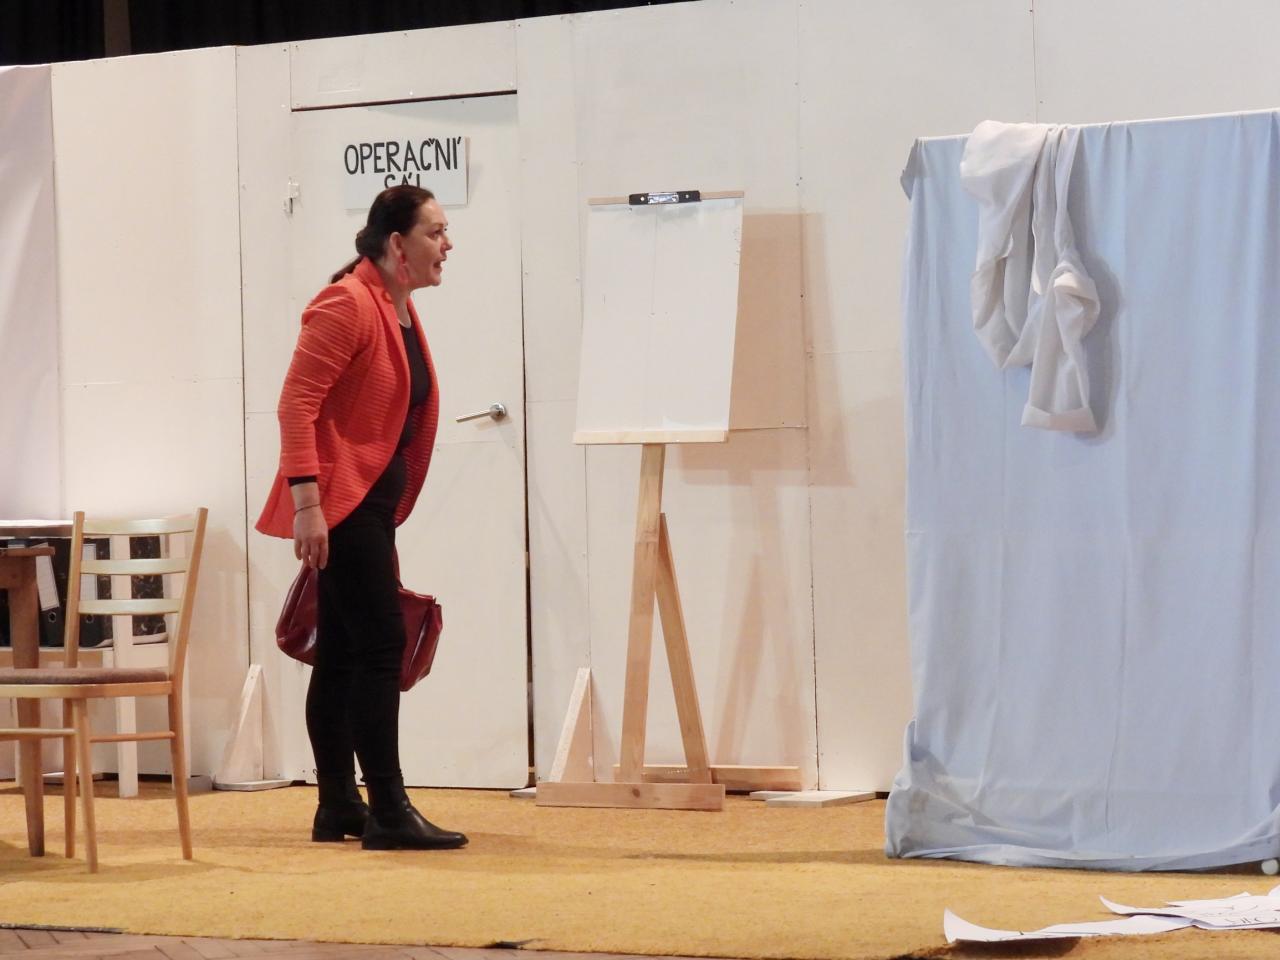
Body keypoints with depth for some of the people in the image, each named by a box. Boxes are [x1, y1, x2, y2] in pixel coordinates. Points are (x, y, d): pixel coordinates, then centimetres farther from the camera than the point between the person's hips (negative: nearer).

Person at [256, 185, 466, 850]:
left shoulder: (399, 308, 14)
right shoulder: (347, 305, -15)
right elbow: (297, 402, -20)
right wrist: (305, 502, -25)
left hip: (371, 499, 9)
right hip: (339, 501, -9)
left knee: (341, 652, 10)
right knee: (380, 645, -11)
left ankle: (337, 808, 14)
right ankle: (388, 812, -12)